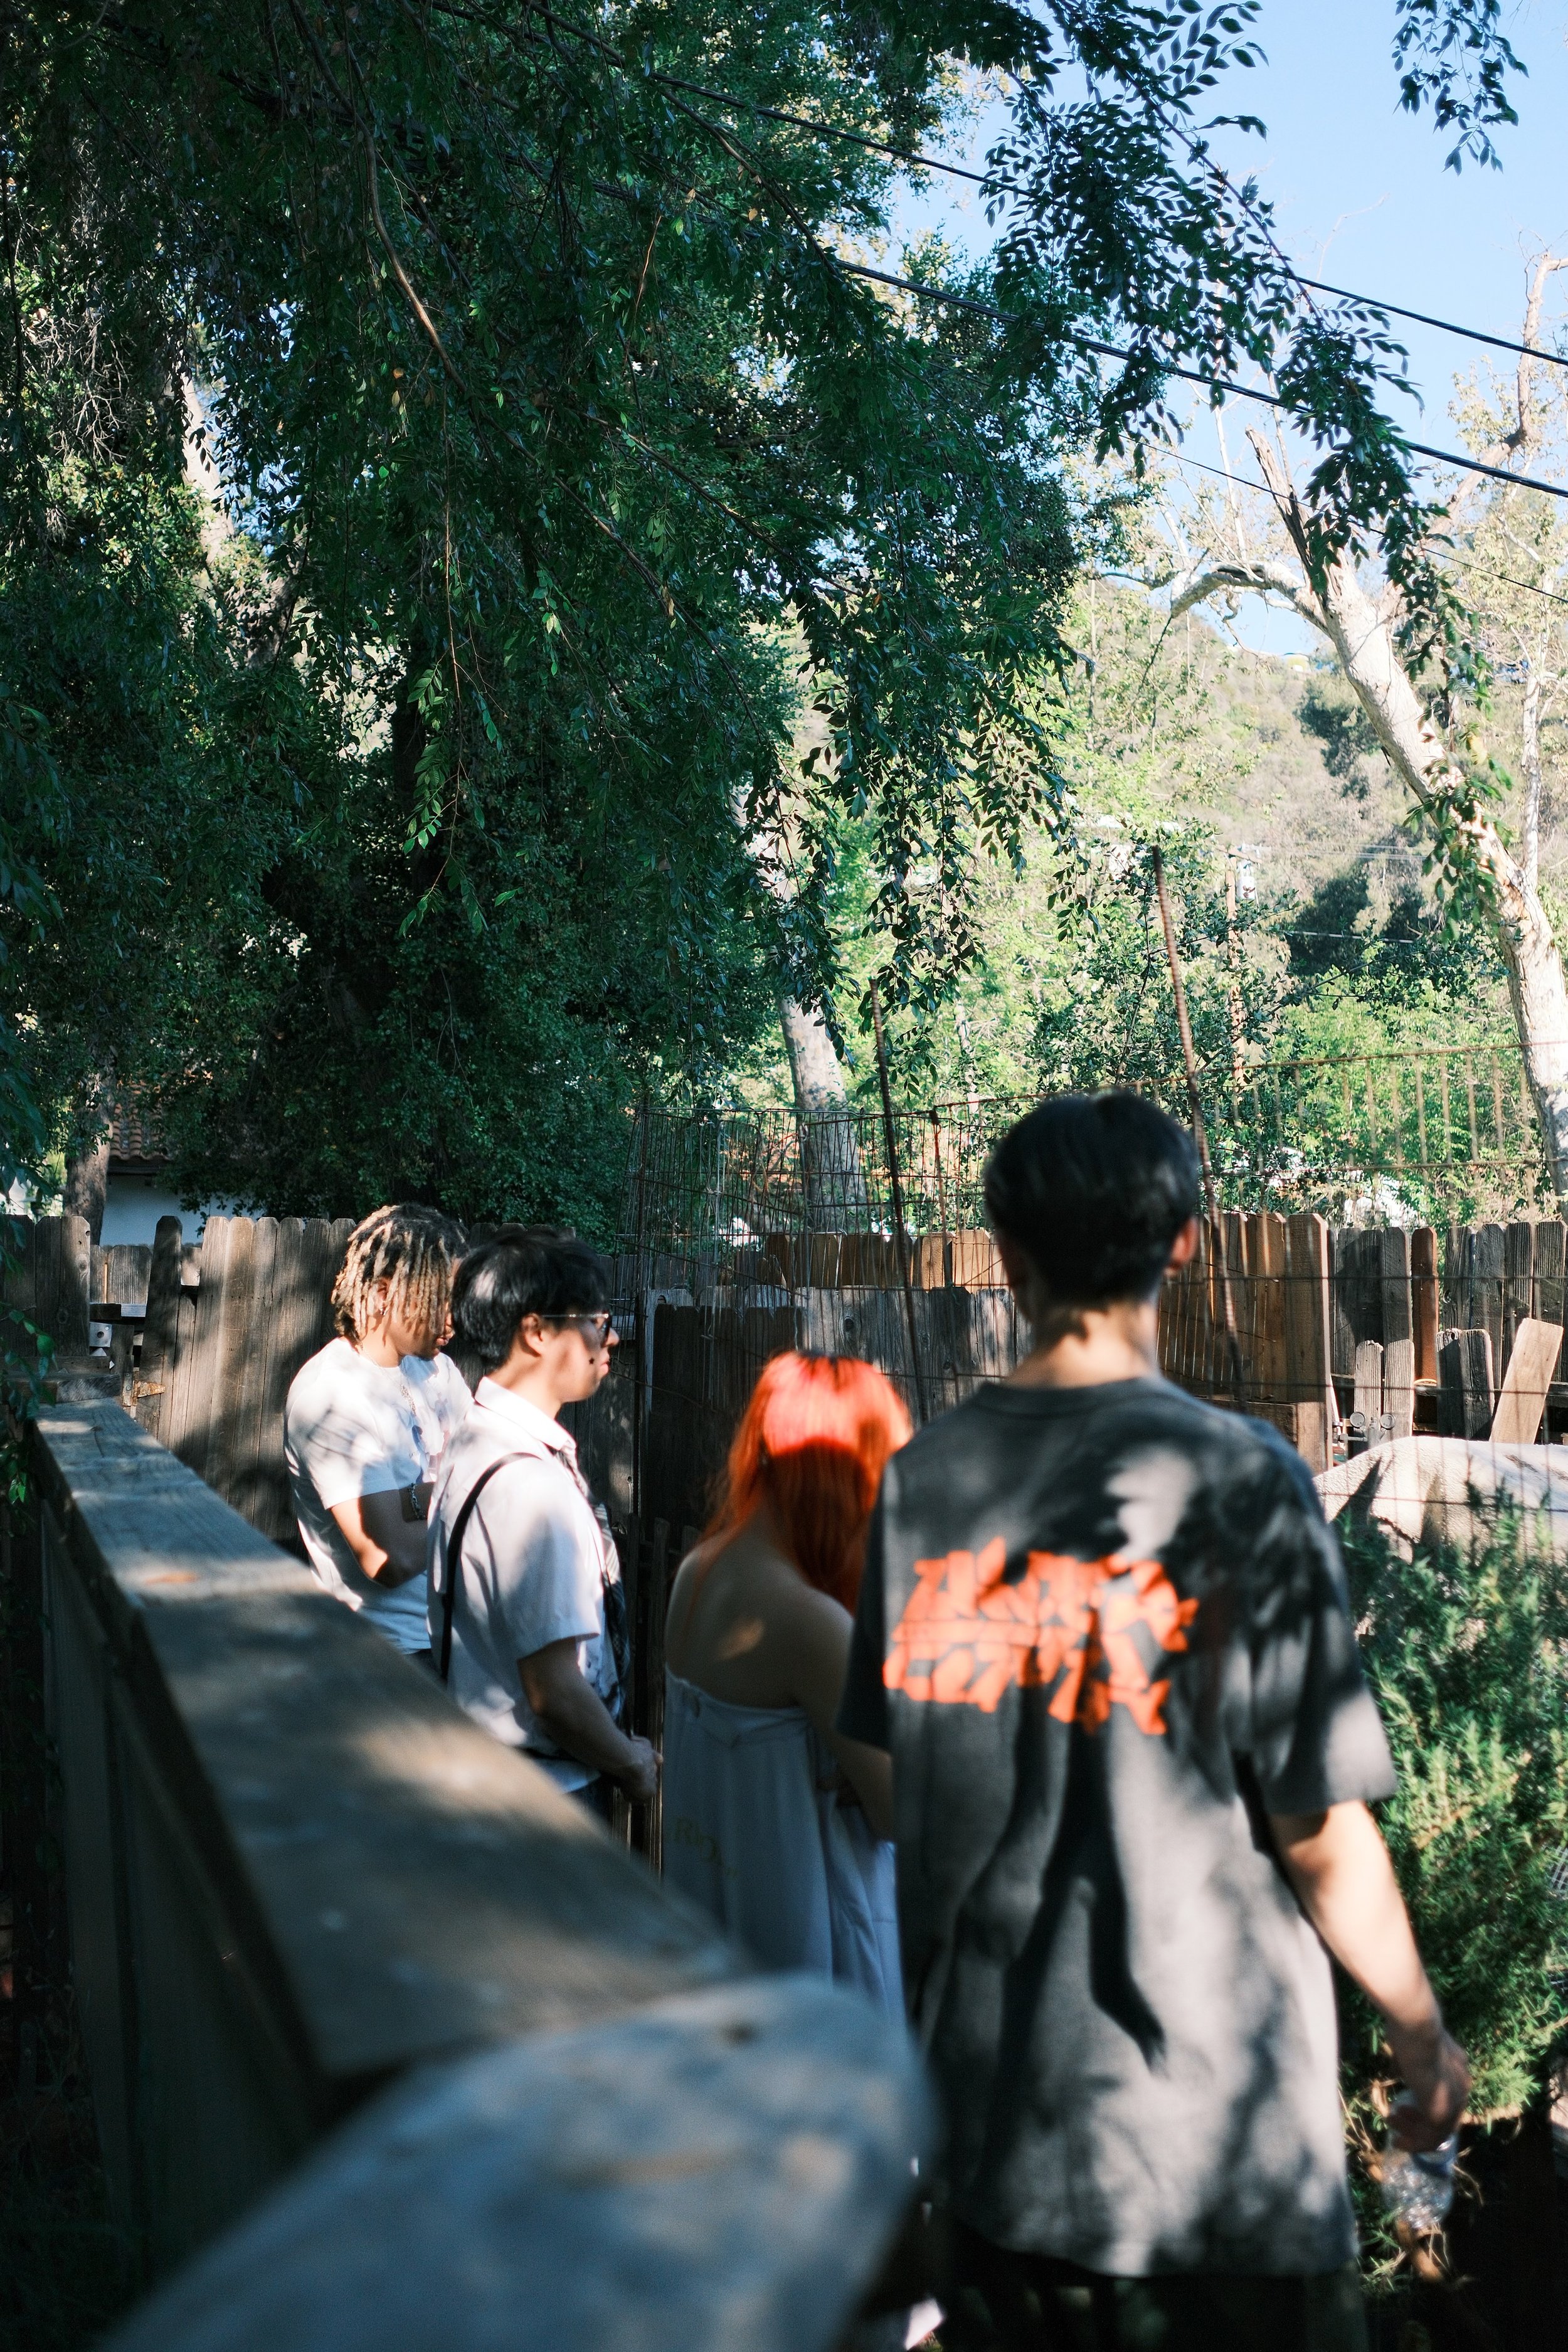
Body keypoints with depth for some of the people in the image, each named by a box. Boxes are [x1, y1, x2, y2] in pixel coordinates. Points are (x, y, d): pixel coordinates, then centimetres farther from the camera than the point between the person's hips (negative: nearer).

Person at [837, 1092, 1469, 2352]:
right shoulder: (1240, 1479, -18)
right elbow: (1320, 1835, -15)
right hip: (1202, 2126, -4)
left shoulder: (922, 1475, -4)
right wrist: (1425, 2036, 2)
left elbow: (889, 1757, 6)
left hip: (983, 2090, 5)